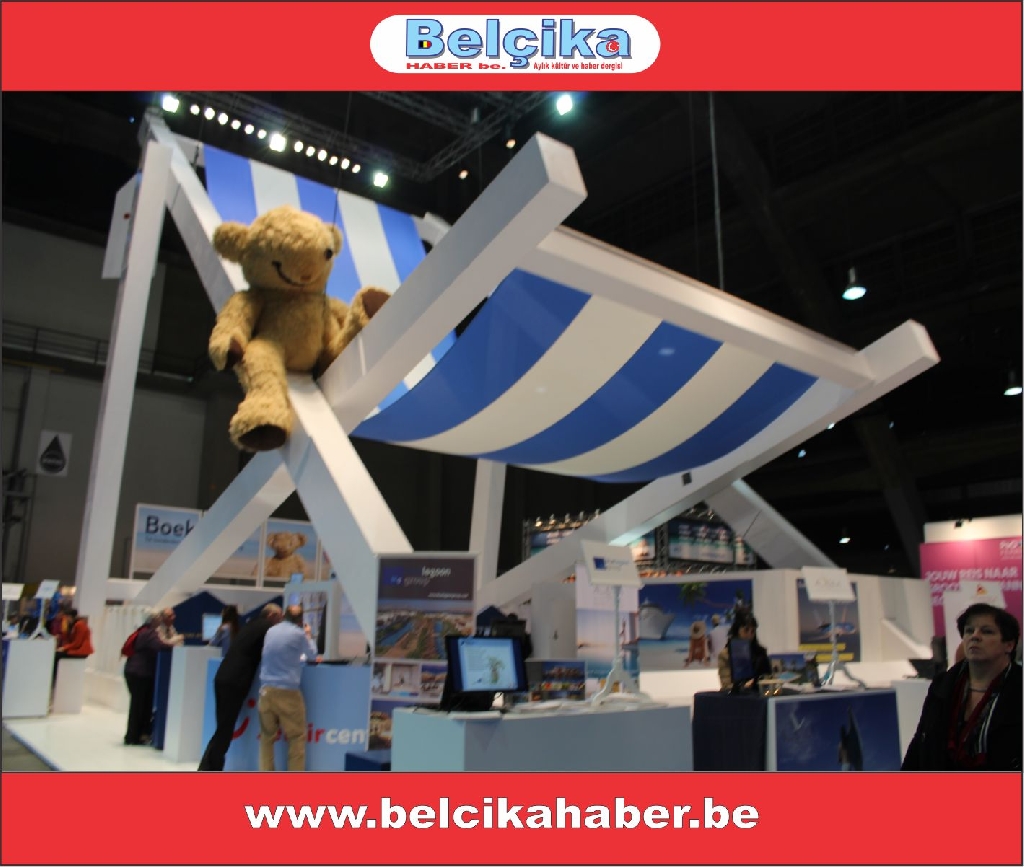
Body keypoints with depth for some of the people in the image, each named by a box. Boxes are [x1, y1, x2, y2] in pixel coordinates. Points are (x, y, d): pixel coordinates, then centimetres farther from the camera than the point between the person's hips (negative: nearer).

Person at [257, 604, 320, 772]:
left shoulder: (271, 631, 13)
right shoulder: (299, 634, -3)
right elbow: (312, 654, 16)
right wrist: (309, 635, 31)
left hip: (266, 690, 5)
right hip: (287, 692, -5)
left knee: (267, 735, 13)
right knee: (297, 737, 5)